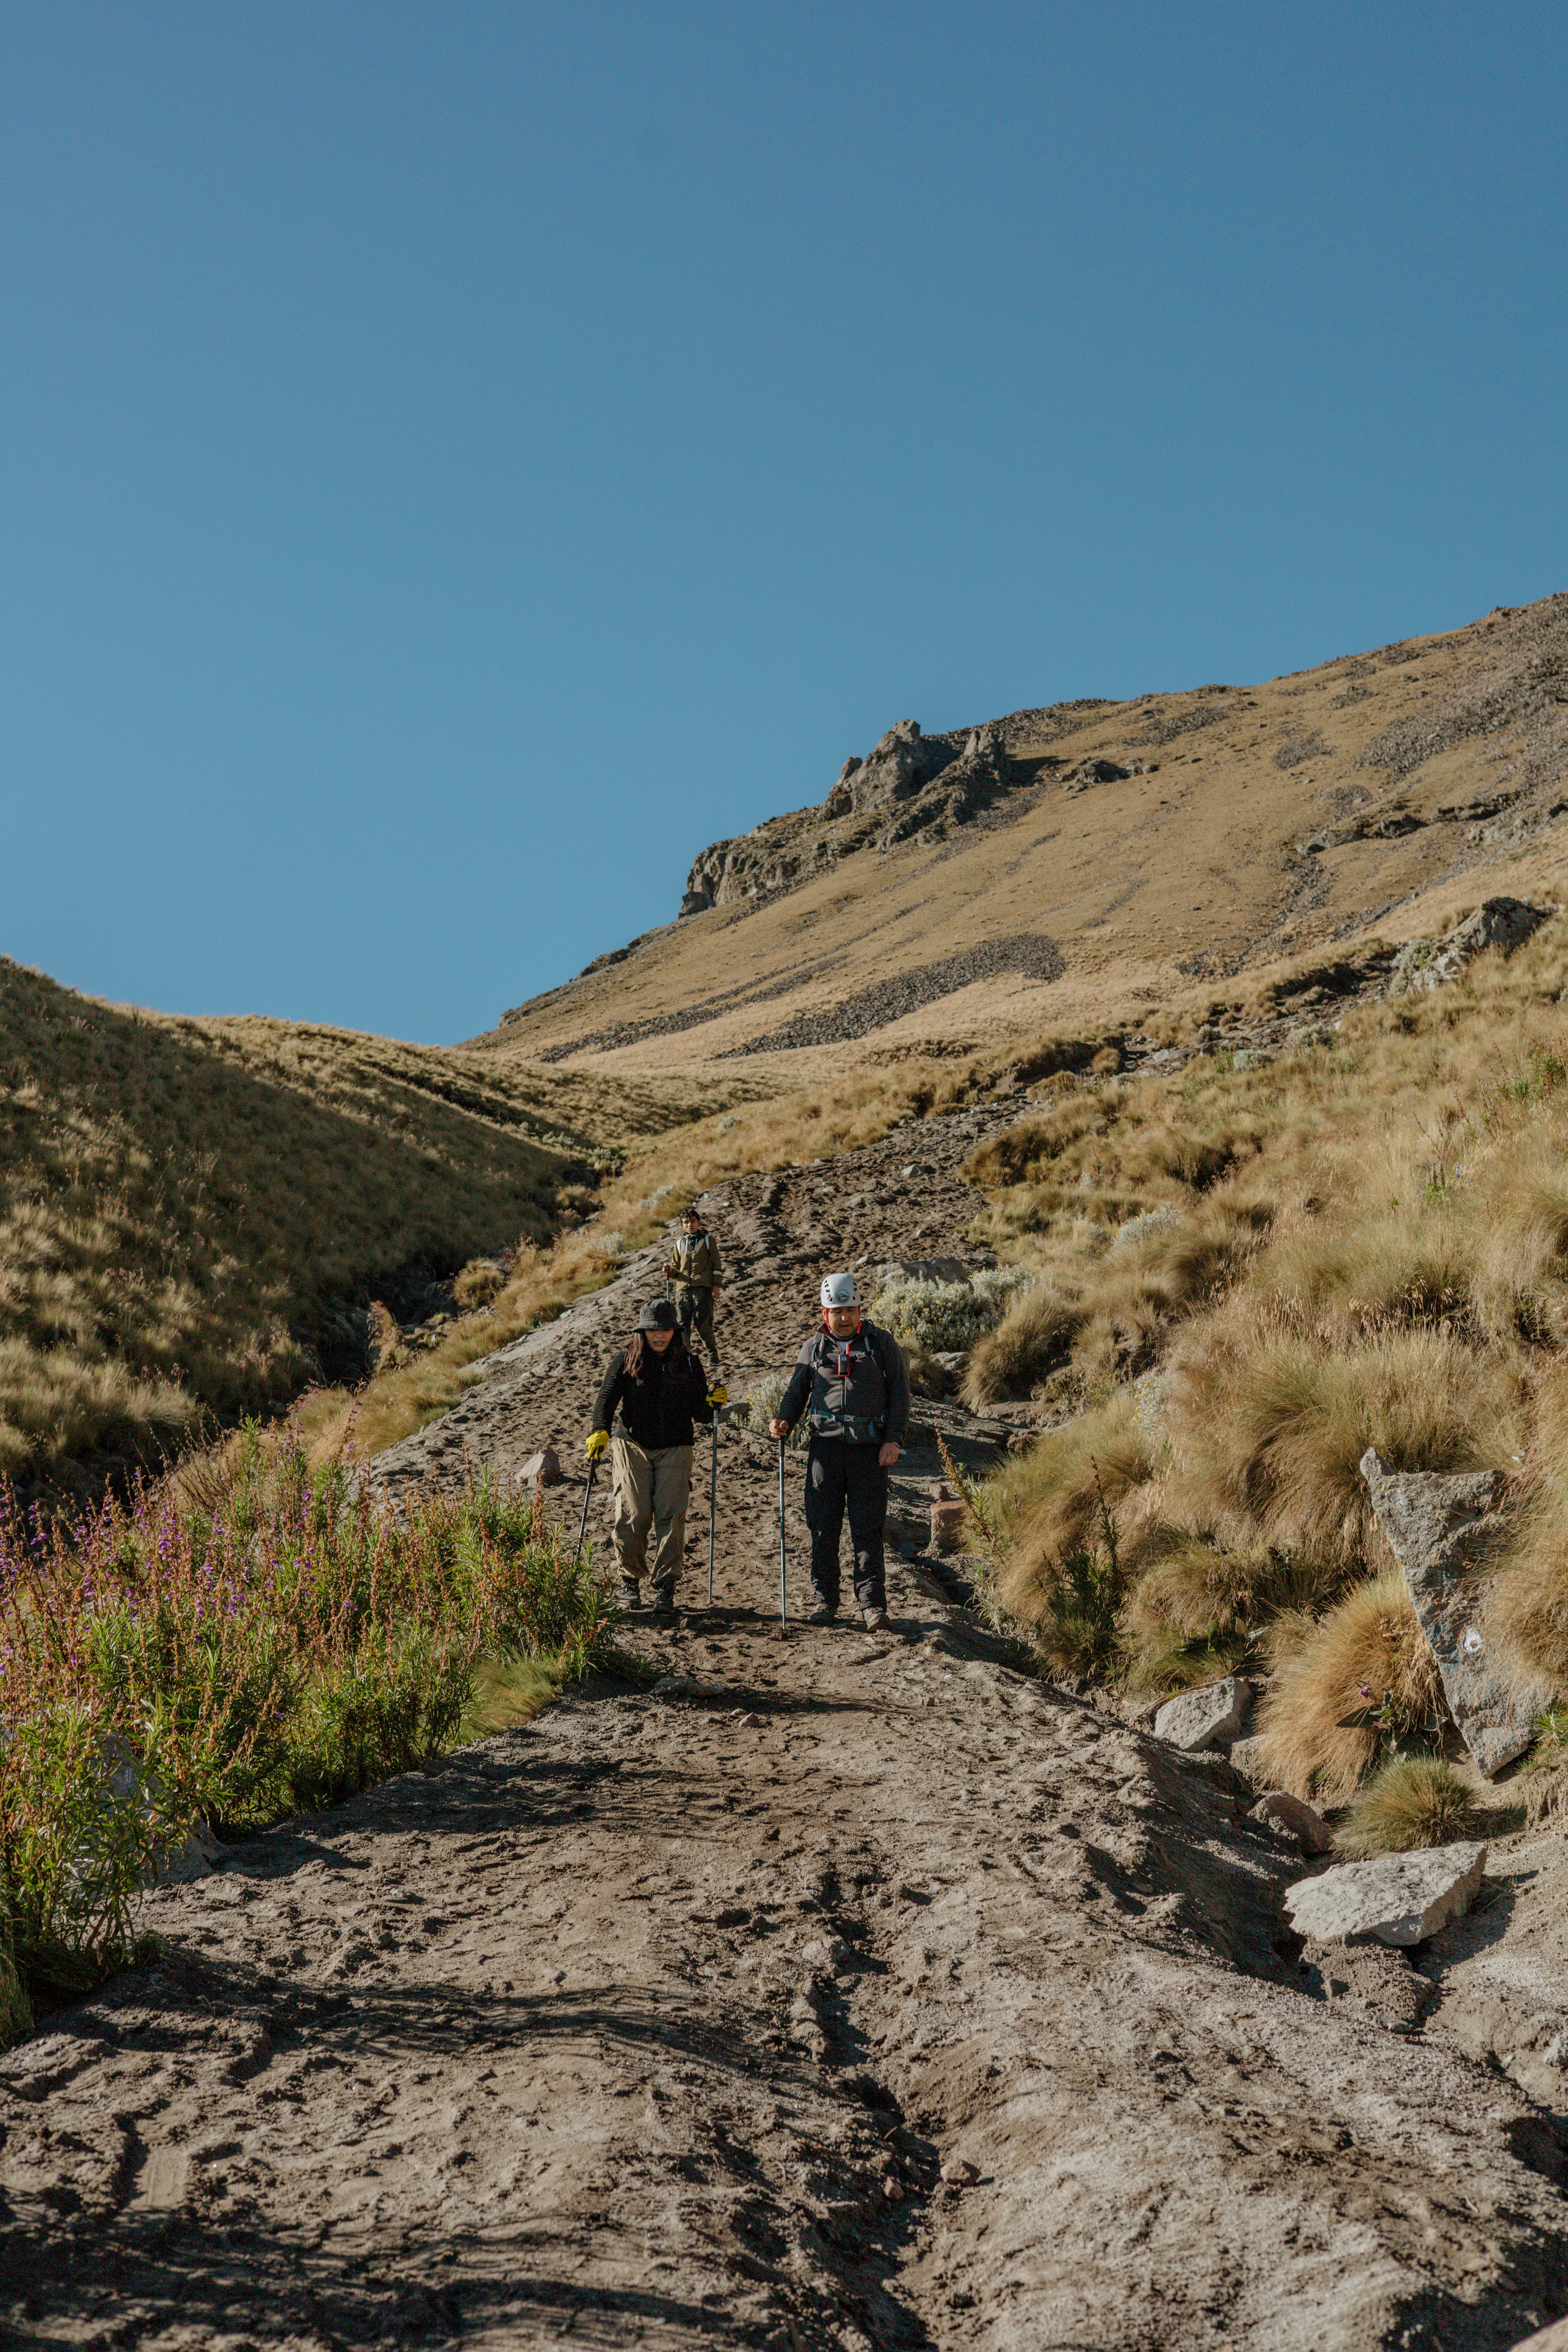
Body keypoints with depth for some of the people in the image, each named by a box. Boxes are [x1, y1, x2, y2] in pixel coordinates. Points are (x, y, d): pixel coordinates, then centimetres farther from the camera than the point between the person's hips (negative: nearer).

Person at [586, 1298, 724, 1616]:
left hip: (675, 1450, 1)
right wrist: (599, 1431, -23)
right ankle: (630, 1580, 14)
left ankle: (665, 1589, -3)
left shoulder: (689, 1366, 8)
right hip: (632, 1445, -1)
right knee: (633, 1517, -7)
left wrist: (713, 1402, -11)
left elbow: (701, 1416, 10)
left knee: (670, 1516, -9)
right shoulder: (625, 1362, 4)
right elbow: (608, 1397, -7)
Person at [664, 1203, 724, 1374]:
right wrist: (670, 1271, -1)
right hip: (683, 1289, 4)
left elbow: (717, 1264, 6)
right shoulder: (680, 1244, 18)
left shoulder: (708, 1240, 8)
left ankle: (713, 1359, 5)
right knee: (683, 1326, -2)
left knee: (703, 1325, -8)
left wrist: (717, 1286, -3)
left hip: (703, 1288, -4)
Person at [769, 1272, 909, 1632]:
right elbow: (796, 1392, 20)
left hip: (870, 1450, -2)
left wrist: (894, 1439, -6)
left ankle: (873, 1604, 0)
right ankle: (825, 1600, 14)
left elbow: (899, 1392, 4)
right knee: (823, 1527, 3)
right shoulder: (814, 1348, 11)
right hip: (826, 1444, 2)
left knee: (868, 1529, -4)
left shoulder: (881, 1343, 6)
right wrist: (784, 1421, 0)